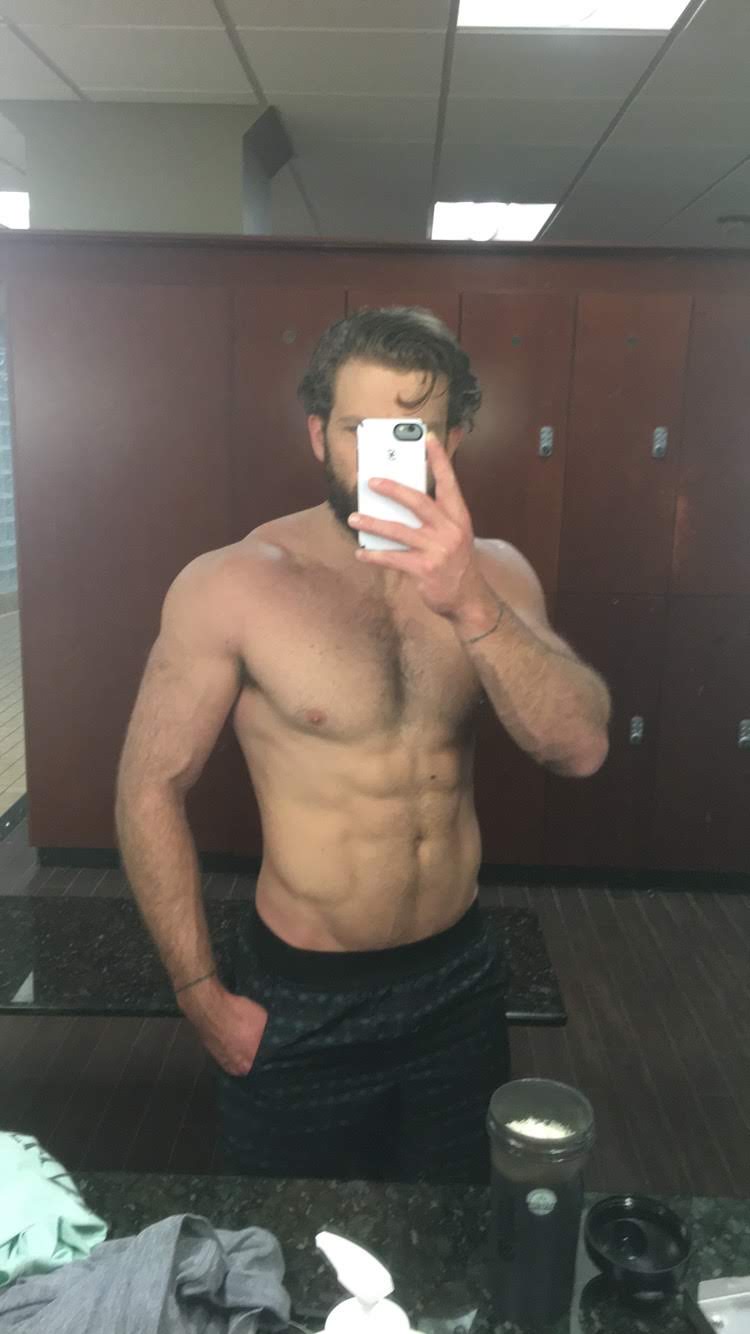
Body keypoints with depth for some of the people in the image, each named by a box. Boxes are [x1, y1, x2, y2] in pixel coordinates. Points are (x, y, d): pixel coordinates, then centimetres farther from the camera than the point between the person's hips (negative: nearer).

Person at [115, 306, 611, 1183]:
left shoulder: (492, 572, -5)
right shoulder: (231, 587, -17)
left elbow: (581, 748, -17)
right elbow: (151, 789, -11)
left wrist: (469, 602, -33)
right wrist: (202, 997, -8)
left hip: (460, 980, 4)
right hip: (299, 1000, -3)